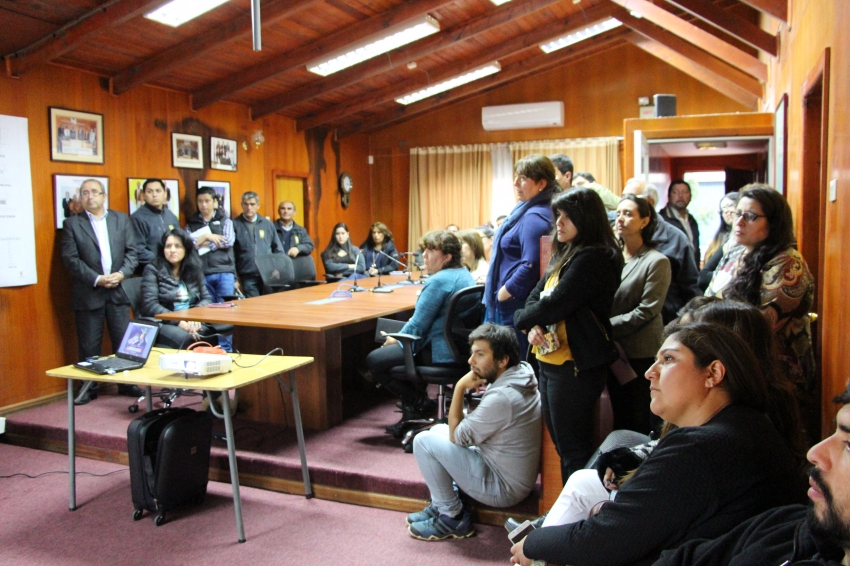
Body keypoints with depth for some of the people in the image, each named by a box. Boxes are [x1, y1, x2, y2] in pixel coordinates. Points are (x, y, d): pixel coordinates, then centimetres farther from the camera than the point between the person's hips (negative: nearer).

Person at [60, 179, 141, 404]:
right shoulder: (72, 223, 3)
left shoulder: (122, 219, 10)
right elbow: (71, 258, -5)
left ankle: (127, 384, 14)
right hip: (88, 293, -1)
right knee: (89, 345, 4)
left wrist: (122, 273, -11)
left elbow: (131, 252, 5)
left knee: (124, 340, 3)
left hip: (118, 290, 2)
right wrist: (97, 279, -14)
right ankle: (89, 388, 15)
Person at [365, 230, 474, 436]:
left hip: (441, 353, -11)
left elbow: (418, 324, -17)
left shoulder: (439, 281, -20)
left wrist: (396, 339, 2)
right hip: (459, 348, 11)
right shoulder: (465, 274, 11)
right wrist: (400, 337, 19)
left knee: (374, 360, -4)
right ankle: (412, 415, 24)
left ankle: (420, 404, 5)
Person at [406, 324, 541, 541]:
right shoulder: (523, 371, -2)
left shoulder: (501, 397, -30)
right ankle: (441, 504, 17)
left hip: (503, 488, -10)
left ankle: (453, 518, 2)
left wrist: (460, 387, -16)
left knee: (424, 441, -12)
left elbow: (457, 437, -17)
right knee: (438, 430, 16)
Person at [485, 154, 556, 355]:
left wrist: (503, 292, -17)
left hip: (516, 304, -11)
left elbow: (531, 266, -27)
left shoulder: (534, 217, -19)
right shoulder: (527, 212, 13)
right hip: (515, 304, 11)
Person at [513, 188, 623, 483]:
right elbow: (536, 296, 10)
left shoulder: (592, 258, -17)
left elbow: (554, 306, -22)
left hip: (575, 366, -10)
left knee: (573, 448, 0)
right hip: (551, 360, 10)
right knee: (563, 445, 18)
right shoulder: (564, 255, 13)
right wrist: (533, 325, -11)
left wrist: (521, 318, -3)